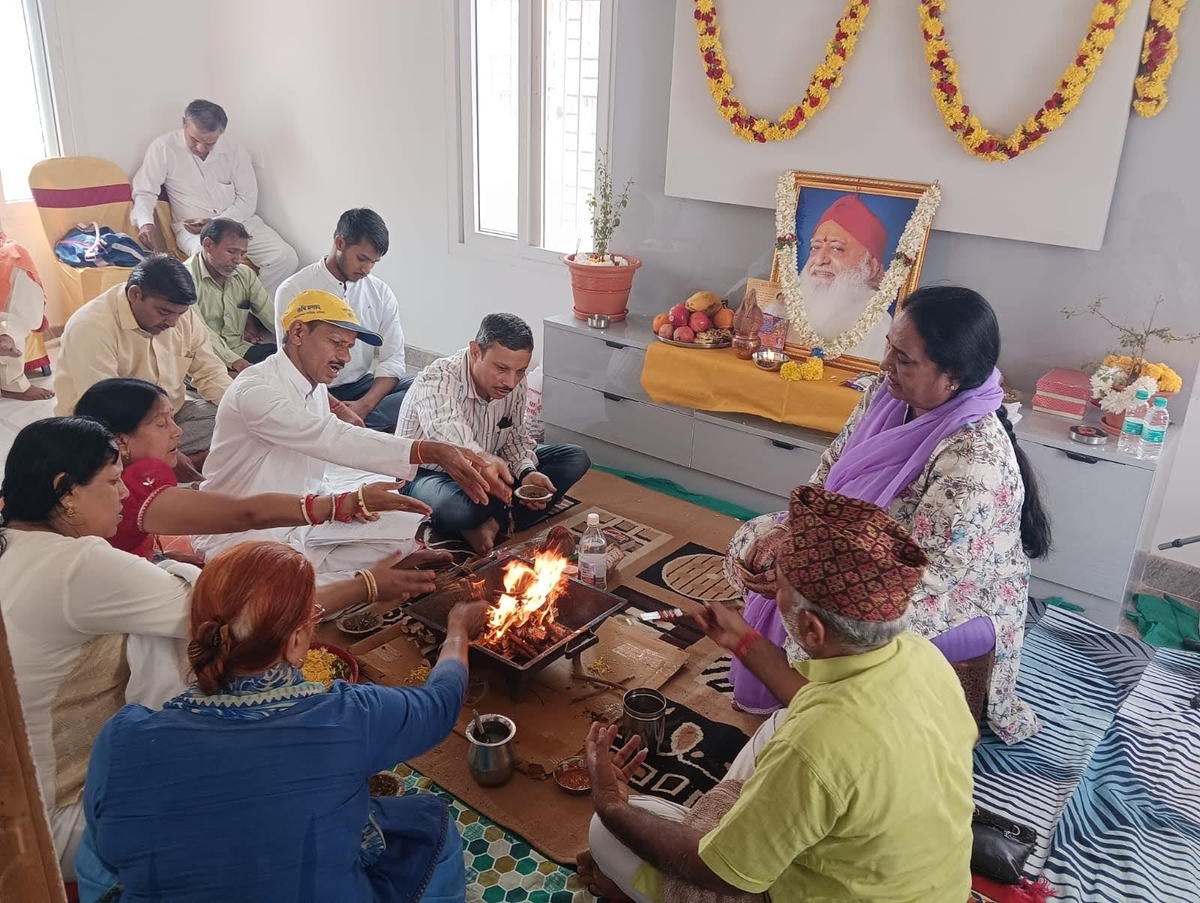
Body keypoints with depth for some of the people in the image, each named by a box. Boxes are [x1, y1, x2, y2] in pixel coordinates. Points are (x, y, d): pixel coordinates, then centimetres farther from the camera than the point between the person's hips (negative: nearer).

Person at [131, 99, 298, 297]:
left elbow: (247, 201, 2)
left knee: (286, 258, -20)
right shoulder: (163, 147, -2)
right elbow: (145, 191, 0)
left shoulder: (235, 152, 2)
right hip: (192, 228, -3)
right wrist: (145, 222, -21)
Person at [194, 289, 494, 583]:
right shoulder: (255, 391, -23)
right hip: (243, 536, -9)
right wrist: (433, 452, -42)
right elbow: (333, 440, -35)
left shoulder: (315, 386, 8)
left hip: (305, 519, 9)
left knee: (409, 530, -2)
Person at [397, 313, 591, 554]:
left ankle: (493, 524, -20)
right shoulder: (437, 382, -31)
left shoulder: (515, 383, -10)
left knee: (576, 458, -7)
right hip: (428, 473, -7)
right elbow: (446, 432, -53)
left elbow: (515, 435, 5)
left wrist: (526, 471, -17)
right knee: (455, 508, -44)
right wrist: (484, 458, -74)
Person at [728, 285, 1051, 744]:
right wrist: (787, 532, -15)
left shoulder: (975, 461, -35)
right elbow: (831, 467, 0)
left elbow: (919, 579, -34)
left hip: (946, 599, -8)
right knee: (751, 539, 4)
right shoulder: (888, 394, -12)